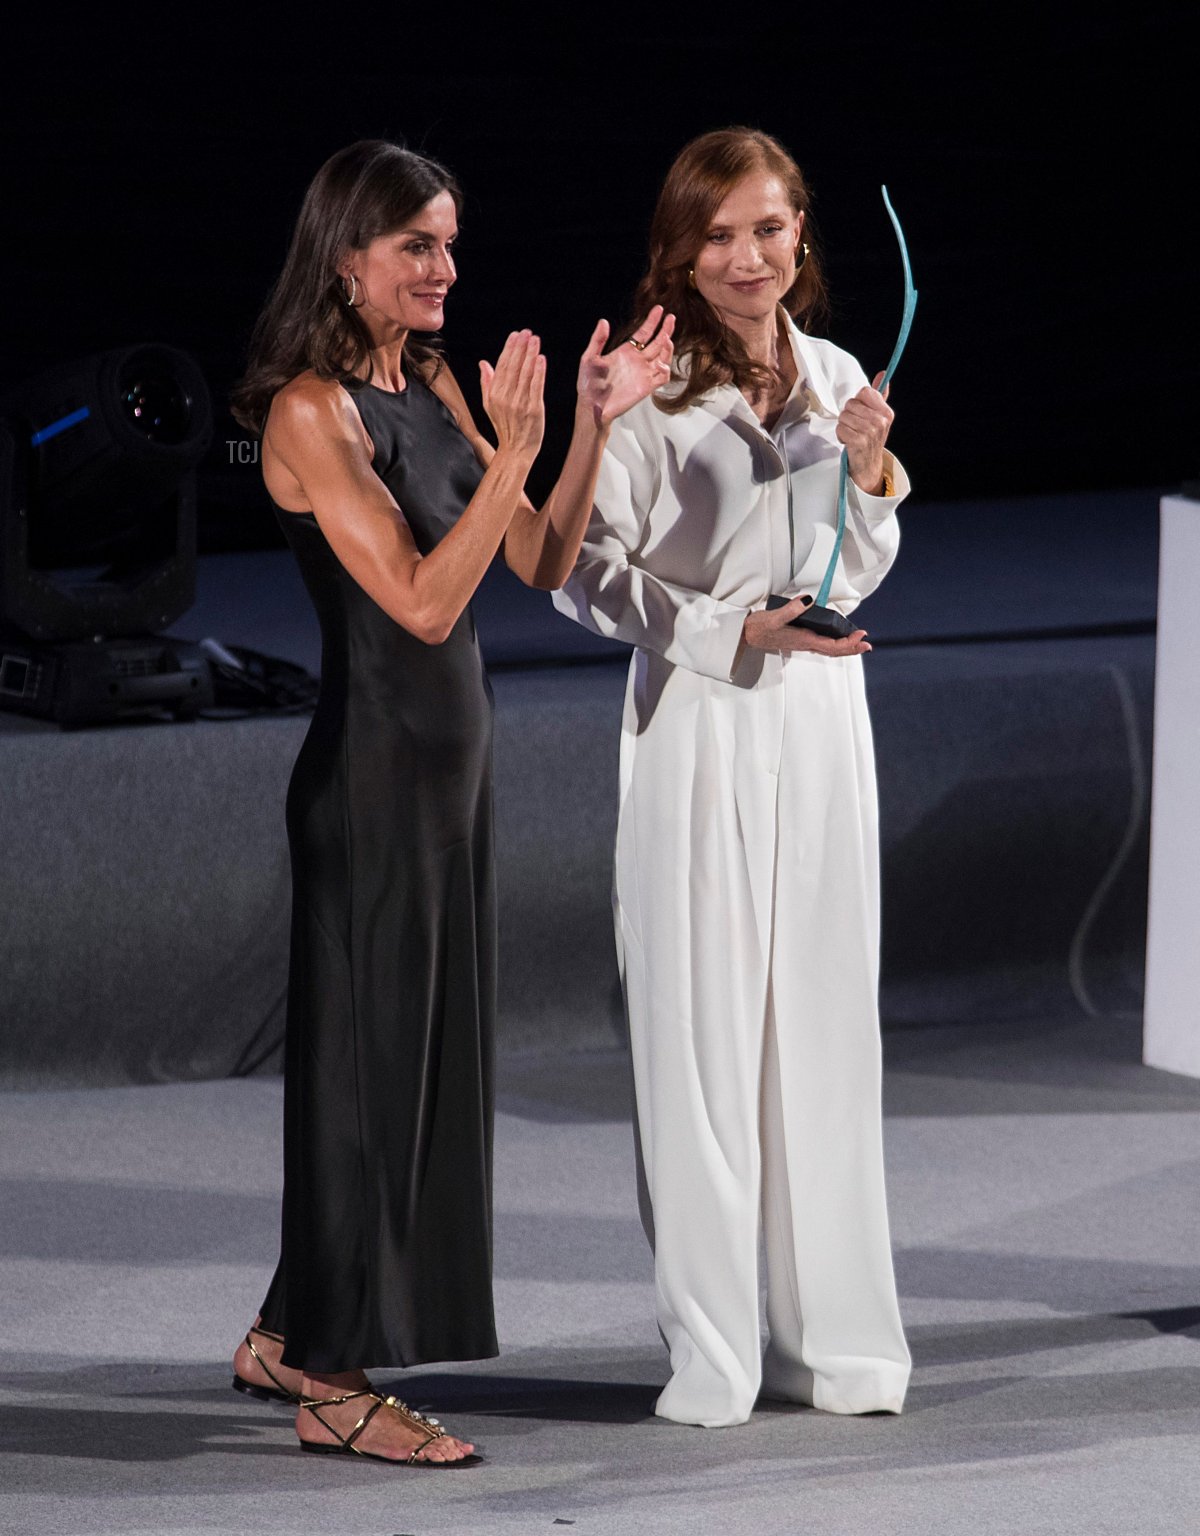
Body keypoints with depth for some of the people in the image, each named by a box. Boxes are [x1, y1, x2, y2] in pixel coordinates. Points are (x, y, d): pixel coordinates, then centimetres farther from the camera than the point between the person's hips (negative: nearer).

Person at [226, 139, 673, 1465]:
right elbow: (422, 603, -22)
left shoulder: (435, 388, 10)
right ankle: (334, 1386, 6)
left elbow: (541, 564, 8)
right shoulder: (312, 412, -15)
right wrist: (510, 453, -26)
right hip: (373, 767, -9)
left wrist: (595, 423, -3)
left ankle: (292, 1336, 26)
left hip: (449, 759, 9)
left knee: (423, 1047, 14)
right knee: (368, 1051, -2)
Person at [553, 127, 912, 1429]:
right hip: (698, 722, -5)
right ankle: (712, 1349, 5)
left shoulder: (835, 378, 10)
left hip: (819, 713, 5)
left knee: (826, 1016, 8)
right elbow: (586, 572, -9)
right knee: (701, 1021, -2)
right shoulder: (650, 389, -8)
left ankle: (834, 1332, 17)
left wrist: (869, 476, -2)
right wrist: (739, 629, -16)